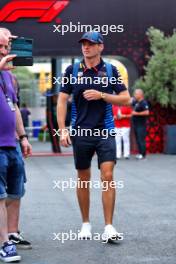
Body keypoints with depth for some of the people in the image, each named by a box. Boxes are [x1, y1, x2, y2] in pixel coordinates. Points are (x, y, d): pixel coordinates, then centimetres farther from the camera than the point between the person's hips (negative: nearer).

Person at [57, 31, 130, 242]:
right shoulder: (72, 71, 4)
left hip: (105, 131, -1)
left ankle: (108, 227, -8)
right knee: (83, 179, 9)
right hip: (80, 131, 1)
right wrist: (62, 130, -4)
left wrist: (101, 95, -12)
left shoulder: (110, 70, 3)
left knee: (108, 176, -10)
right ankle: (86, 224, 22)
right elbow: (62, 100, 4)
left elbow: (125, 99, 2)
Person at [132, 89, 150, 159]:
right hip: (136, 124, 9)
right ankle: (140, 153, 18)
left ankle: (143, 154, -6)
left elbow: (147, 112, -24)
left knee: (141, 139, -9)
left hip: (141, 124, -9)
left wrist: (136, 113, -18)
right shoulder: (136, 102, 13)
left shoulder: (144, 103, -13)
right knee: (137, 139, 11)